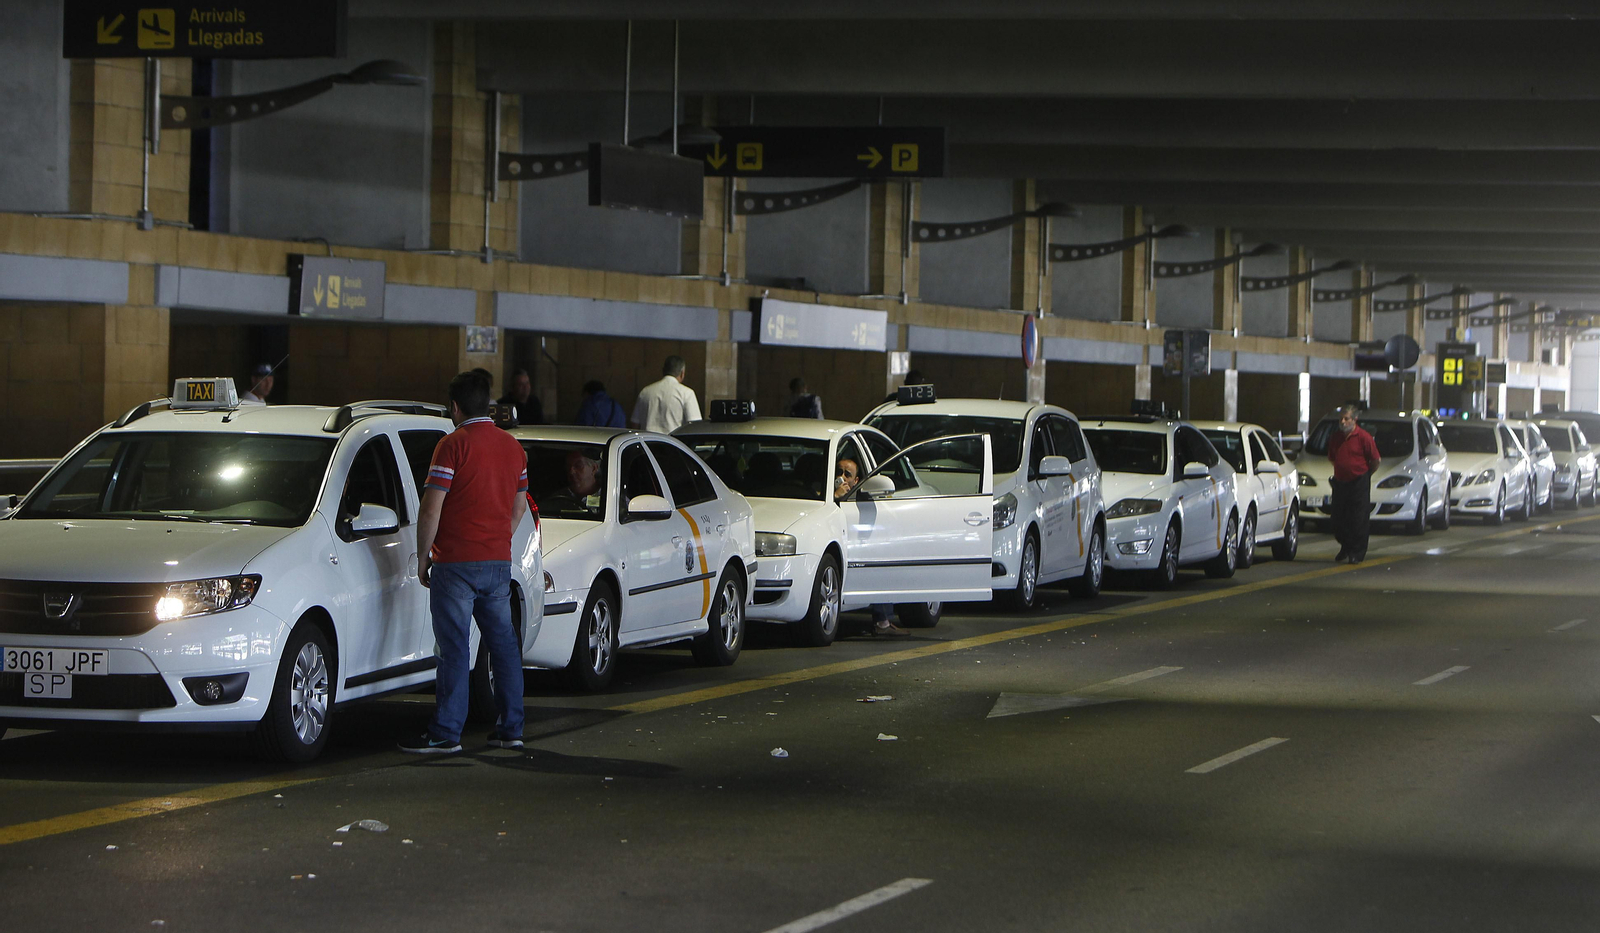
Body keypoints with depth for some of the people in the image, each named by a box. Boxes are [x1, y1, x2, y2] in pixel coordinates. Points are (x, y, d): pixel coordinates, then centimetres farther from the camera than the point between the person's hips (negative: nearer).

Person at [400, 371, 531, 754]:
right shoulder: (513, 446, 10)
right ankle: (510, 728, 15)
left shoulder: (454, 444, -11)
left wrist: (423, 557, -3)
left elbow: (431, 510, -13)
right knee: (503, 643, 12)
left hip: (456, 562, -6)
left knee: (454, 649, -4)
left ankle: (445, 733, -3)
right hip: (499, 563, 6)